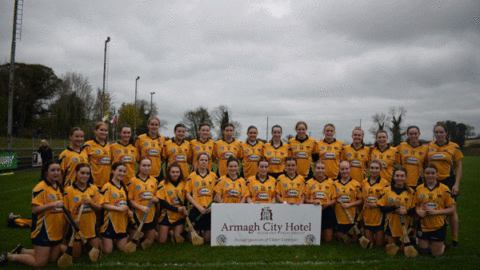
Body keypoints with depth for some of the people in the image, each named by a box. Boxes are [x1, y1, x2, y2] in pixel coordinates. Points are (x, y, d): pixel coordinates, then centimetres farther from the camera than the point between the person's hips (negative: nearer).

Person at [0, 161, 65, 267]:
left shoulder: (58, 186, 9)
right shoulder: (40, 188, -15)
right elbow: (34, 209, -21)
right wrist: (52, 204, -31)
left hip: (56, 231, 8)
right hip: (43, 232, -8)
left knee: (52, 259, 14)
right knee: (40, 263, -3)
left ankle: (22, 251, 30)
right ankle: (9, 256, 17)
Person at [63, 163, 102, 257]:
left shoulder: (94, 189, 1)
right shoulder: (69, 190, -7)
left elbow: (99, 208, 0)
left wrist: (90, 202, -19)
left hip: (91, 226, 3)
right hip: (75, 226, -2)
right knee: (75, 254, 7)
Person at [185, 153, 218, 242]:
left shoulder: (213, 175, 7)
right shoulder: (192, 176, 2)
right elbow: (187, 194, -1)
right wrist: (199, 207, -10)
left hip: (210, 210, 1)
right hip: (196, 209, -1)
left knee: (208, 238, 3)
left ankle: (203, 231, 34)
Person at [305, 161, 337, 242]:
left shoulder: (330, 182, 6)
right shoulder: (309, 183, 6)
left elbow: (334, 199, 5)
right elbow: (306, 199, 5)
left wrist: (328, 203, -16)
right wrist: (313, 202, -16)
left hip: (327, 210, 0)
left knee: (328, 239, 1)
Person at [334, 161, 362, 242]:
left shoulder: (356, 184, 0)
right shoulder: (335, 183, 5)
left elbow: (360, 200, 0)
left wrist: (349, 204, -14)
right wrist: (336, 200, -10)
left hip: (352, 216, -1)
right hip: (339, 217, 1)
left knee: (354, 239, 11)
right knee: (340, 239, 8)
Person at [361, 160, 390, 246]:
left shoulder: (385, 183, -6)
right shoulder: (364, 182, 7)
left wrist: (376, 205, -18)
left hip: (379, 216, -3)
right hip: (367, 216, 3)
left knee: (379, 244, 7)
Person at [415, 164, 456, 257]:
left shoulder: (444, 189, -7)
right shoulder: (419, 189, 0)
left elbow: (452, 208, -6)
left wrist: (436, 212, -18)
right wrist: (418, 211, -11)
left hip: (439, 226, -2)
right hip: (423, 225, 2)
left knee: (437, 253, 8)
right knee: (423, 251, 11)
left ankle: (442, 244, 38)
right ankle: (429, 243, 41)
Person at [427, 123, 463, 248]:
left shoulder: (454, 147, -1)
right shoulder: (429, 146, 7)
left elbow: (458, 167, -1)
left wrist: (456, 184, -8)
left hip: (448, 181, -3)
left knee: (451, 210, 1)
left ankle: (455, 239, 14)